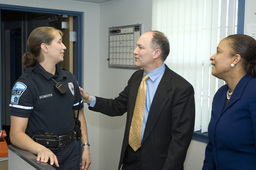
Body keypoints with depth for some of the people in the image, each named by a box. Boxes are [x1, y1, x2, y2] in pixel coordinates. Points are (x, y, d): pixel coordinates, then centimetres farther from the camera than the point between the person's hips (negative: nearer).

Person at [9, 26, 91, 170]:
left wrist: (86, 147, 4)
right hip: (43, 156, -5)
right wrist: (41, 149, -35)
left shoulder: (69, 78, 5)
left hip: (71, 152, 5)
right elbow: (16, 134, -18)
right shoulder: (25, 84, -14)